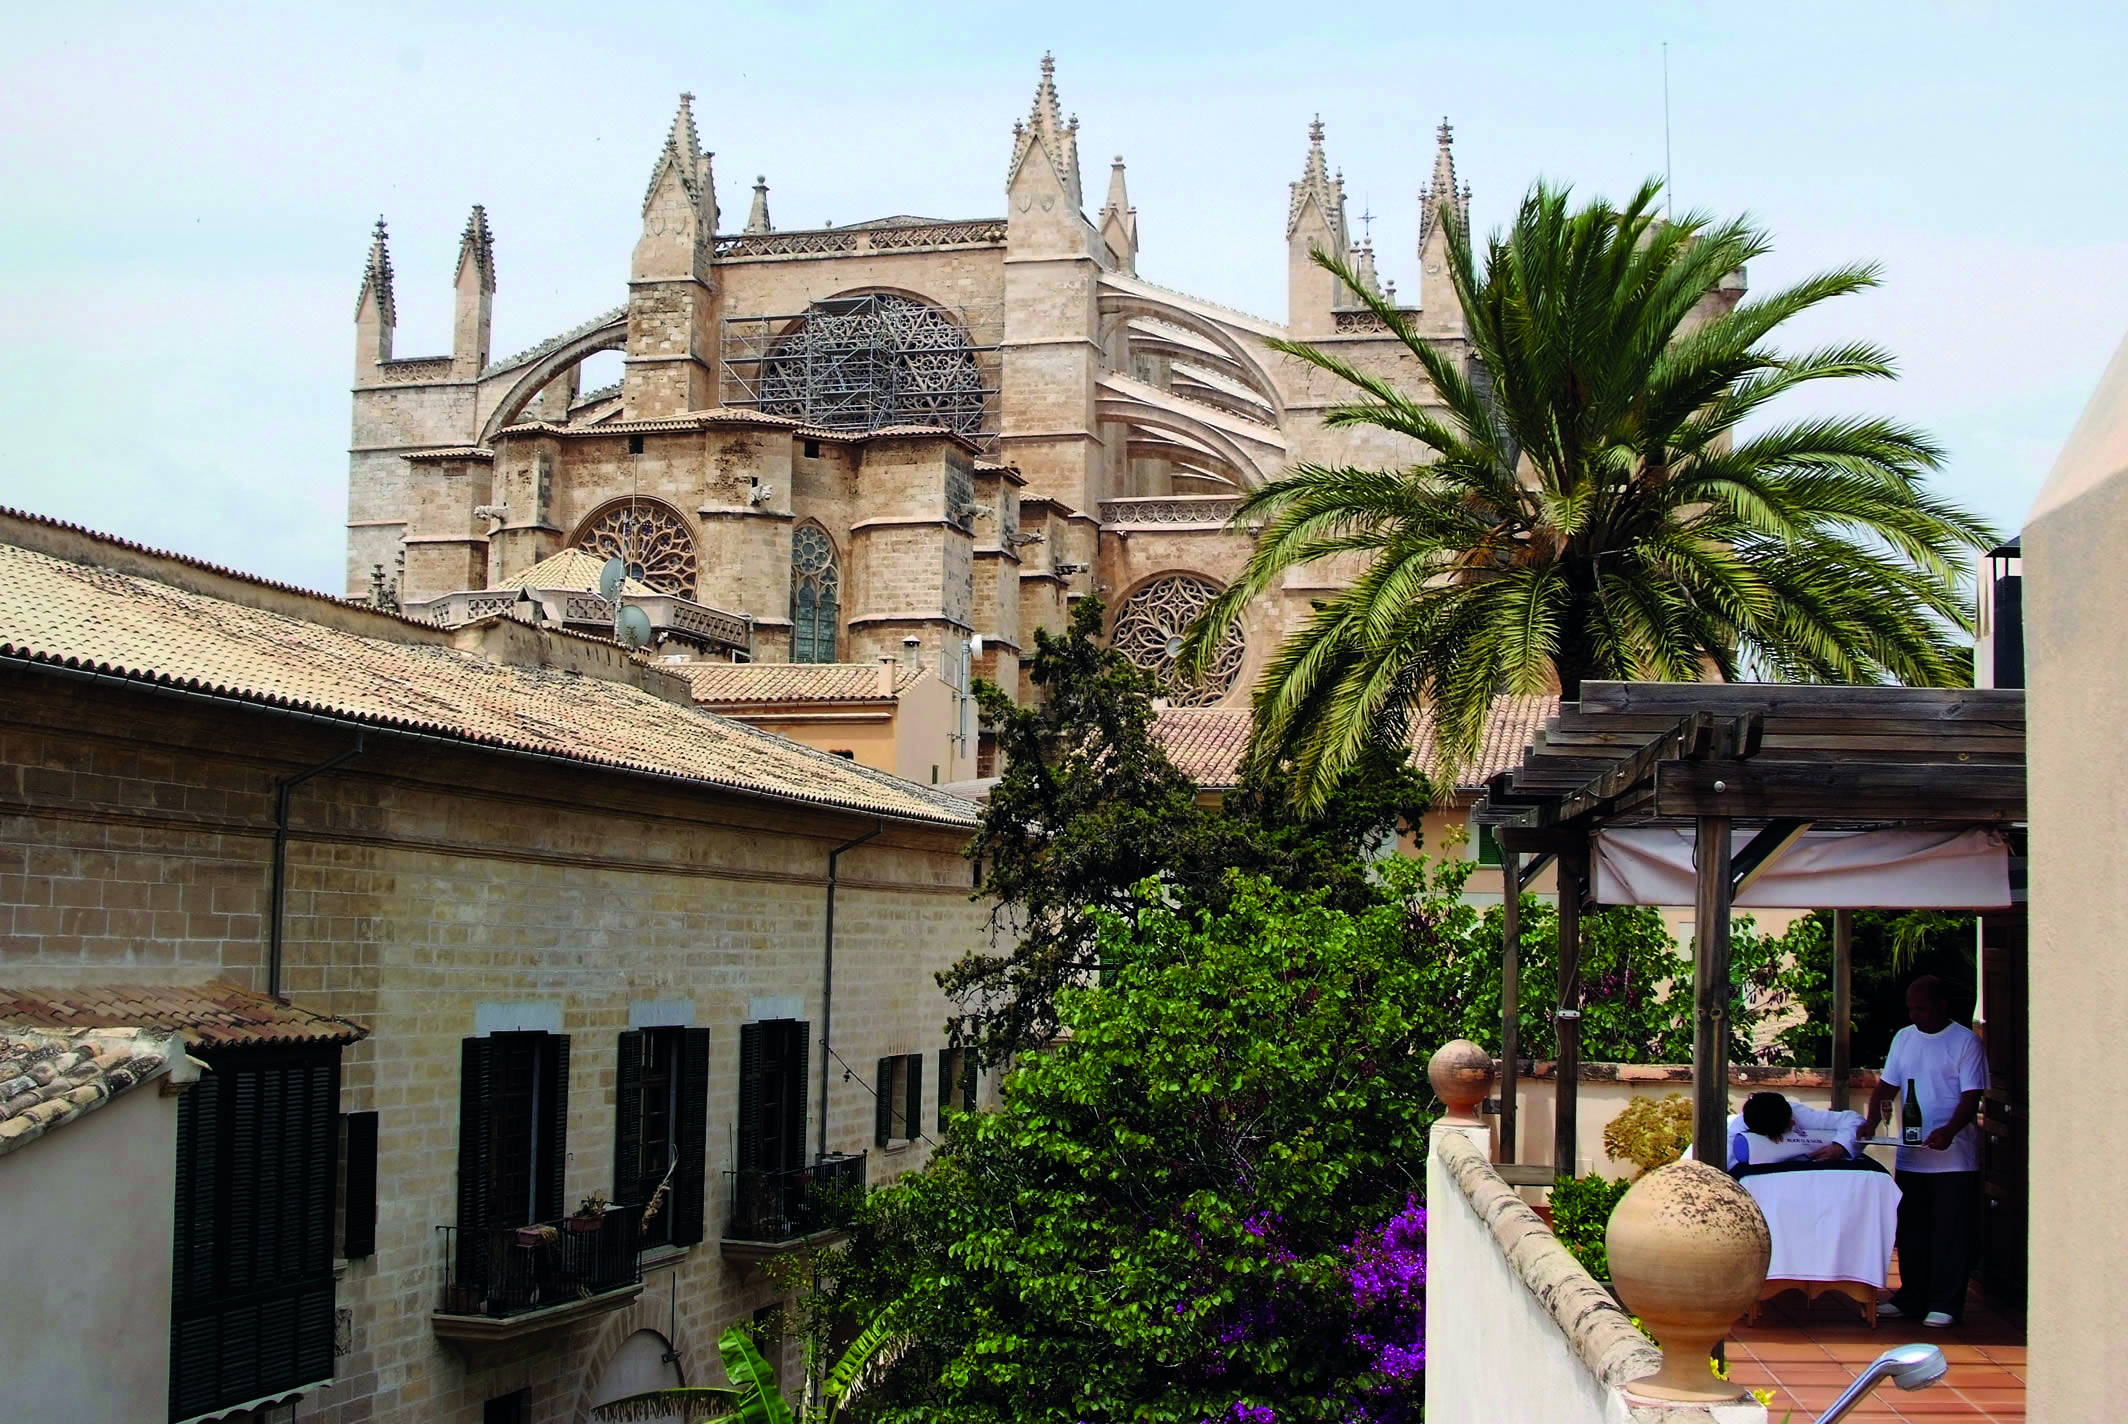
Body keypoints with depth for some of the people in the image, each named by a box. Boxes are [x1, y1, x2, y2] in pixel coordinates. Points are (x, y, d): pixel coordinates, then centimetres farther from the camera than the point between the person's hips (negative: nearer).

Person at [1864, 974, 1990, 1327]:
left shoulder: (1966, 1041, -6)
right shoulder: (1904, 1038, 11)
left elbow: (1972, 1096, -12)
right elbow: (1887, 1086, 14)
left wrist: (1948, 1131, -27)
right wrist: (1871, 1123, -2)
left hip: (1953, 1158, -5)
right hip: (1910, 1156, 5)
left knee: (1950, 1233, -1)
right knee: (1911, 1231, 10)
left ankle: (1945, 1305, 5)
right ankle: (1911, 1298, 19)